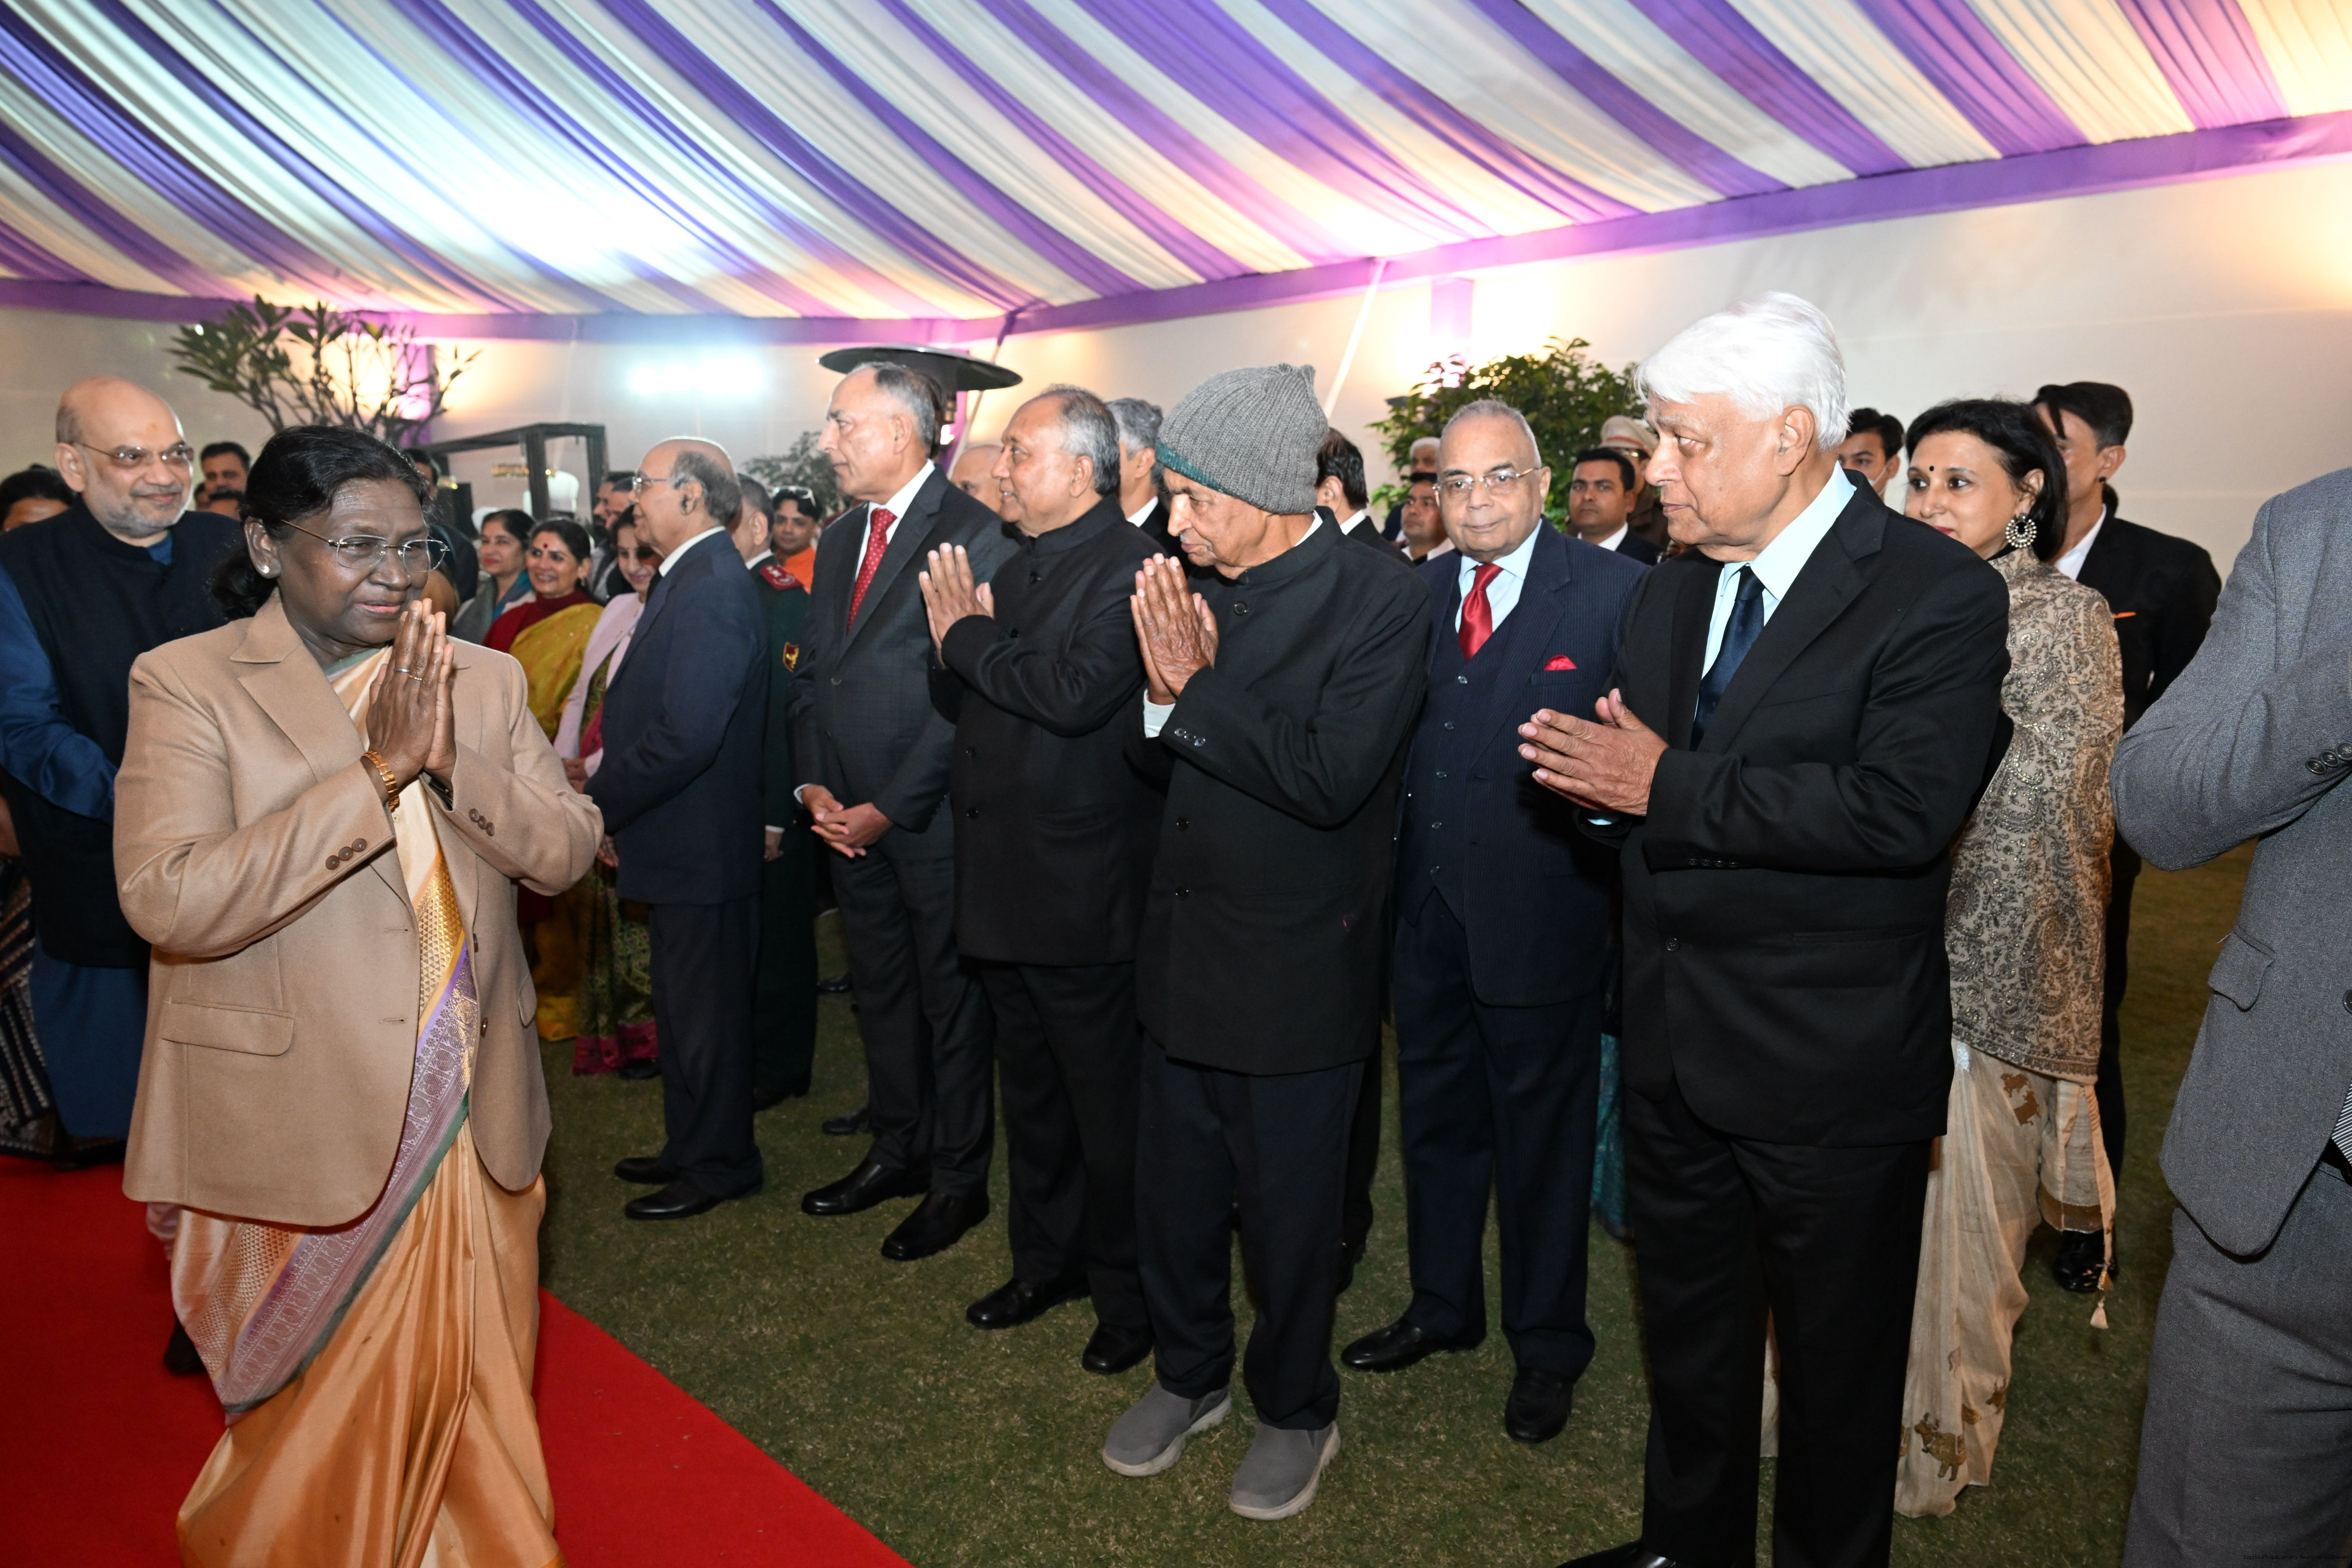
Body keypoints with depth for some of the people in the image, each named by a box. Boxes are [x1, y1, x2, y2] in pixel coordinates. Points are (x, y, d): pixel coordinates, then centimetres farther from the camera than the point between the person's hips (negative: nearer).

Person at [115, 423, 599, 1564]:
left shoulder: (483, 680, 6)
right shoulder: (186, 682, -6)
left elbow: (567, 850, -2)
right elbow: (168, 901, -19)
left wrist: (450, 761, -19)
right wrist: (377, 772, -23)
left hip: (474, 1117, 4)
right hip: (299, 1121, -3)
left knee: (476, 1389, 15)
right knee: (322, 1413, 13)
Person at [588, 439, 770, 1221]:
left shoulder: (712, 590, -21)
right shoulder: (694, 579, 11)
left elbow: (686, 736, -28)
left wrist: (597, 805, -17)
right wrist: (606, 795, 7)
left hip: (701, 848, -10)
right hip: (682, 842, 10)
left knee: (704, 1011, 4)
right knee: (683, 1004, 20)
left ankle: (719, 1165, 20)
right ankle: (692, 1146, 35)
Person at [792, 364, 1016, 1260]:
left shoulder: (976, 534, -13)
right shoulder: (842, 540, 13)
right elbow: (811, 673, 15)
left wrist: (889, 808, -16)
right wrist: (814, 785, 1)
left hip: (933, 817, -7)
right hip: (850, 818, 8)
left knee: (951, 998, 6)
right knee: (879, 991, 18)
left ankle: (959, 1178, 21)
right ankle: (897, 1152, 34)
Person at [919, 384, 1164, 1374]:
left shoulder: (1131, 562, -15)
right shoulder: (1017, 566, 13)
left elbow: (1078, 694, -29)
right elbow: (958, 701, 14)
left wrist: (969, 636, -15)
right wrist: (964, 638, -7)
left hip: (1083, 892, -8)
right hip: (1004, 884, 9)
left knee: (1106, 1107, 6)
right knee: (1031, 1096, 21)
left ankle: (1128, 1294, 23)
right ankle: (1045, 1262, 38)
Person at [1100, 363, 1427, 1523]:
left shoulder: (1379, 595, -15)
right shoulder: (1201, 592, 4)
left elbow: (1331, 776, -24)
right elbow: (1157, 763, 7)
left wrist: (1194, 695, -19)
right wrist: (1163, 693, -13)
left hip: (1297, 970, -6)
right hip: (1184, 951, 6)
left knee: (1288, 1210, 11)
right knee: (1171, 1188, 19)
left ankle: (1296, 1412, 36)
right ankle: (1189, 1375, 43)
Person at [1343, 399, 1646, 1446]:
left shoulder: (1614, 592, -9)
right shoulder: (1414, 595, 7)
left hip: (1540, 915, -5)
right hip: (1428, 908, 5)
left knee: (1542, 1133, 11)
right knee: (1436, 1118, 20)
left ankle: (1547, 1346, 32)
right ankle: (1442, 1306, 41)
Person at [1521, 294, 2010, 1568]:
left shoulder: (1939, 595, -15)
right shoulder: (1667, 595, 8)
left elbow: (1903, 808, -28)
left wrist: (1668, 787, -25)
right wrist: (1596, 784, -10)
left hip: (1831, 1073, -6)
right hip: (1673, 1045, 7)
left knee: (1837, 1362, 14)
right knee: (1686, 1333, 23)